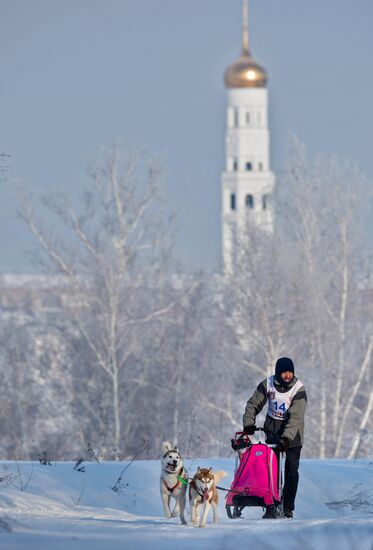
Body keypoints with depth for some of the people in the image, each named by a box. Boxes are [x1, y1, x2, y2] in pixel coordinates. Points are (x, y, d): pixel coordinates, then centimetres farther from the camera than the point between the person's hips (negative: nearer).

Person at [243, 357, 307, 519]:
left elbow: (296, 417, -25)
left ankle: (288, 507, 3)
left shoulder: (298, 389, -18)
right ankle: (270, 507, -7)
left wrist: (286, 437, -36)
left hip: (292, 432, -2)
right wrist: (249, 424, -13)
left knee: (292, 469, -5)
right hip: (273, 428, 2)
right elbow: (253, 405, 2)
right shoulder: (267, 385, -9)